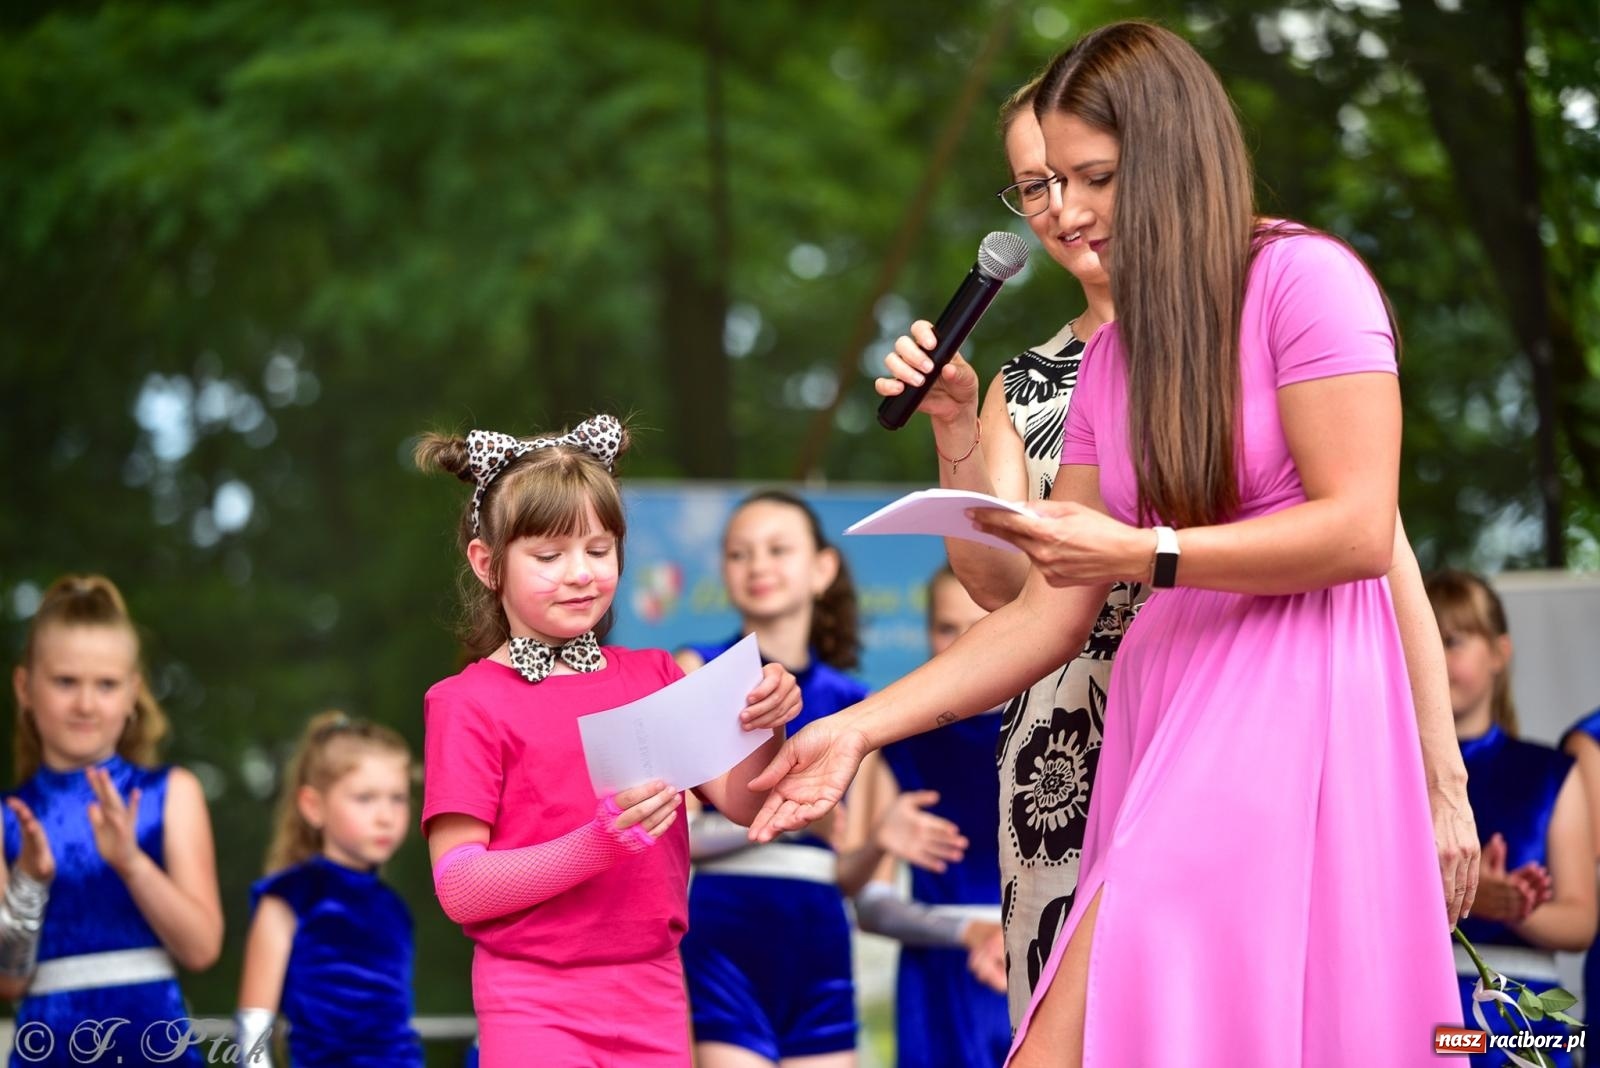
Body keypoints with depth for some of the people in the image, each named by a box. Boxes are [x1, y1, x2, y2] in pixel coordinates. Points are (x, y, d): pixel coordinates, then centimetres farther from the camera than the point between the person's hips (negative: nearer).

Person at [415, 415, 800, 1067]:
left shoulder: (653, 677, 11)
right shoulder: (468, 703, -4)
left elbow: (740, 804, 3)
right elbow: (459, 890, -12)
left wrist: (765, 729, -17)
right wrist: (599, 843, -24)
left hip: (653, 991, 4)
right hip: (537, 1005, -4)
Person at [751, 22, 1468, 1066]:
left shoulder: (1304, 279, -3)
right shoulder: (1110, 358, 19)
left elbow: (1361, 532, -12)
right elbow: (1048, 618, 15)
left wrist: (1142, 555, -17)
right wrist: (859, 728, 7)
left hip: (1289, 707, -7)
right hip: (1163, 709, 7)